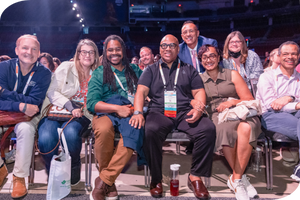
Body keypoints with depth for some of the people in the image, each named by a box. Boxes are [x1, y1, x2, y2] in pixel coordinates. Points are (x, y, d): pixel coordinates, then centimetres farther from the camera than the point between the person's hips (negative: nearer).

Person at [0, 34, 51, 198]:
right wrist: (21, 106, -27)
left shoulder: (43, 73, -9)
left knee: (25, 128, -34)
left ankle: (19, 177, -16)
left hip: (27, 117, -2)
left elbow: (33, 103, -18)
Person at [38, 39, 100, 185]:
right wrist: (70, 106, -15)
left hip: (80, 115, 1)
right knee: (46, 138, -30)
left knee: (70, 133, -34)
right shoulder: (66, 67, 8)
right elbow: (51, 92, -1)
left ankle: (74, 168, -5)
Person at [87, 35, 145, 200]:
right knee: (104, 129, -37)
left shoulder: (135, 70, 23)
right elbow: (91, 103, 1)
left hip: (130, 113, 1)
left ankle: (103, 181, -25)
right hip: (106, 113, -1)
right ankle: (109, 183, -16)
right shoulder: (99, 73, 14)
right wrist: (117, 108, -12)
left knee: (134, 130, -35)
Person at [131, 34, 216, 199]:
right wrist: (138, 112, -13)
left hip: (185, 113, 2)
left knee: (208, 129, -27)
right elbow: (141, 91, 6)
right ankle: (156, 178, -14)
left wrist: (199, 108, -9)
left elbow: (199, 91, 13)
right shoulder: (151, 70, 20)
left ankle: (195, 177, -12)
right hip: (159, 112, -1)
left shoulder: (189, 69, 23)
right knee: (150, 131, -35)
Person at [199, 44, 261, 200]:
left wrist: (232, 102, -10)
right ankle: (241, 177, -19)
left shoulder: (232, 74, 13)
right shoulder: (198, 79, 16)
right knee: (224, 130, -38)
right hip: (215, 117, -1)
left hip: (239, 113, 1)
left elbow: (249, 100, 7)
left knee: (246, 127, -36)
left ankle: (235, 179, -22)